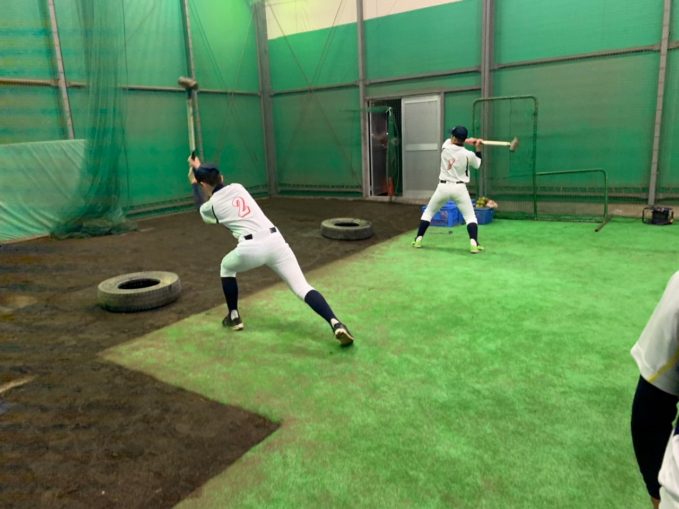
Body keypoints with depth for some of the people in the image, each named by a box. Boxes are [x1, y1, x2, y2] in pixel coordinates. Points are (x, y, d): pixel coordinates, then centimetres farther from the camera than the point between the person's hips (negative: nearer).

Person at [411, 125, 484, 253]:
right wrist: (478, 148, 19)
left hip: (443, 187, 1)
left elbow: (451, 142, 20)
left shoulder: (445, 147, -4)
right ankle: (474, 244, -10)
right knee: (470, 216, 7)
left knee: (428, 212, 17)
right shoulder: (468, 154, -7)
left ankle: (418, 239, 15)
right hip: (459, 188, -1)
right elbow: (477, 165, 13)